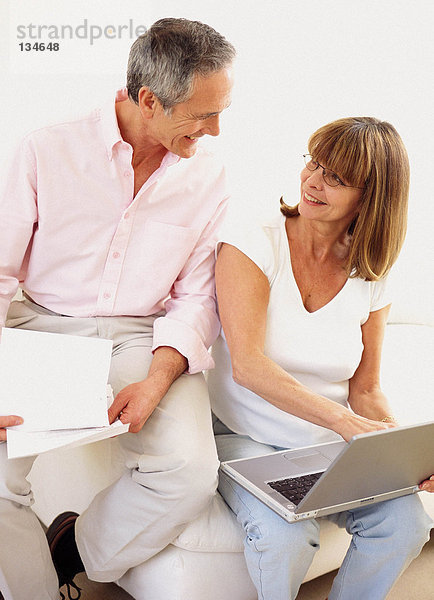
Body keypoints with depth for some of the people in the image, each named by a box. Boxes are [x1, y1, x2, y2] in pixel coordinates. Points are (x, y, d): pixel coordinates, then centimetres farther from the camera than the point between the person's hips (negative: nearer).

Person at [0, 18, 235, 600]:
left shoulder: (208, 179, 1)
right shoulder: (49, 149, -4)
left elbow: (196, 298, 1)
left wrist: (158, 379, -17)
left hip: (144, 338, 1)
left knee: (190, 473, -23)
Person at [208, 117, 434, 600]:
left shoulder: (369, 281, 3)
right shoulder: (251, 246, -11)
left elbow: (365, 391, 6)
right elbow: (247, 365, -22)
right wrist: (343, 420, -31)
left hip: (328, 450, 4)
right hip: (243, 438, -3)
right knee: (286, 535, -28)